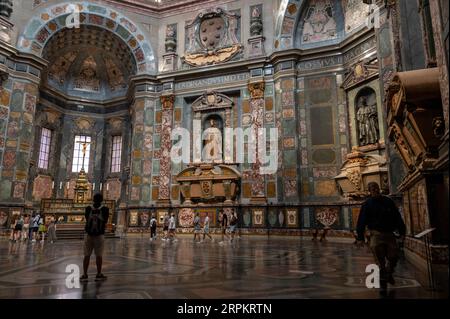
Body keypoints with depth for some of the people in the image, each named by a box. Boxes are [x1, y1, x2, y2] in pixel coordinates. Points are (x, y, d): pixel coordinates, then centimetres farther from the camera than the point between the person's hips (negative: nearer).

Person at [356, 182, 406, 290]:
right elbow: (361, 221, -4)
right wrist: (360, 237, -8)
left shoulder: (388, 201, 8)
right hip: (376, 234, -3)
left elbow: (397, 217, 15)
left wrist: (402, 231, 11)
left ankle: (388, 274, 33)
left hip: (389, 233, 3)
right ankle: (383, 279, 10)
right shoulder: (367, 204, -2)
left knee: (393, 256, 6)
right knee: (380, 260, -5)